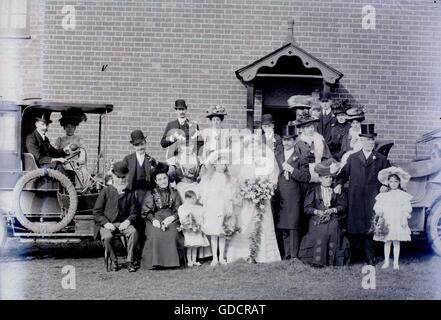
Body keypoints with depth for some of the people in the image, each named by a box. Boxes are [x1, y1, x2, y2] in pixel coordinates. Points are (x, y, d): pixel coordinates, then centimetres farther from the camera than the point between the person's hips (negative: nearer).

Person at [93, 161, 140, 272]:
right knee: (107, 236, -34)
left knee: (133, 232, -30)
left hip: (123, 223, 2)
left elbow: (134, 212, 9)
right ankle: (113, 260, -10)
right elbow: (97, 212, 1)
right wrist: (106, 223, -14)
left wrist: (128, 221, -13)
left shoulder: (129, 194, 10)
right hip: (107, 224, -1)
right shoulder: (106, 192, 4)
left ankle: (130, 261, -17)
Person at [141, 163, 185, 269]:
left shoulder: (174, 193, 17)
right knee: (155, 235, -33)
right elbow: (146, 212, 7)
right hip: (155, 220, 0)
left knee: (173, 235, -31)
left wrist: (172, 217, -10)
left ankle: (172, 261, -18)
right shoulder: (151, 194, 13)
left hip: (171, 219, 1)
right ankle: (155, 262, -23)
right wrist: (153, 220, -12)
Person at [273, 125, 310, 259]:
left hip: (294, 198, -4)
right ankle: (286, 255, 13)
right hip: (279, 197, 4)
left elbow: (306, 177, -7)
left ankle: (294, 255, -1)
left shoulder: (300, 157, 2)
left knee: (293, 227, -5)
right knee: (283, 229, 6)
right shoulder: (277, 156, 15)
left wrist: (291, 169, -13)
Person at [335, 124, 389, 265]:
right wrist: (339, 184, -4)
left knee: (370, 227, 0)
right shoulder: (352, 158, 12)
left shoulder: (381, 159, 9)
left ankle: (369, 257, 7)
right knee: (354, 227, 1)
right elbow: (344, 174, 13)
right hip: (355, 199, 1)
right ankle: (353, 254, 10)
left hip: (372, 199, -1)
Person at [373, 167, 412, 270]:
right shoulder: (383, 195, 7)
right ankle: (386, 262, 12)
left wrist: (404, 219, -8)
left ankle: (396, 263, 7)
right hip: (386, 222, 1)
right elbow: (378, 207, 6)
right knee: (387, 242, 5)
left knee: (396, 242, 1)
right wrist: (380, 216, -6)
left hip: (398, 222, -1)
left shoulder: (403, 195, 2)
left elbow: (406, 209, 0)